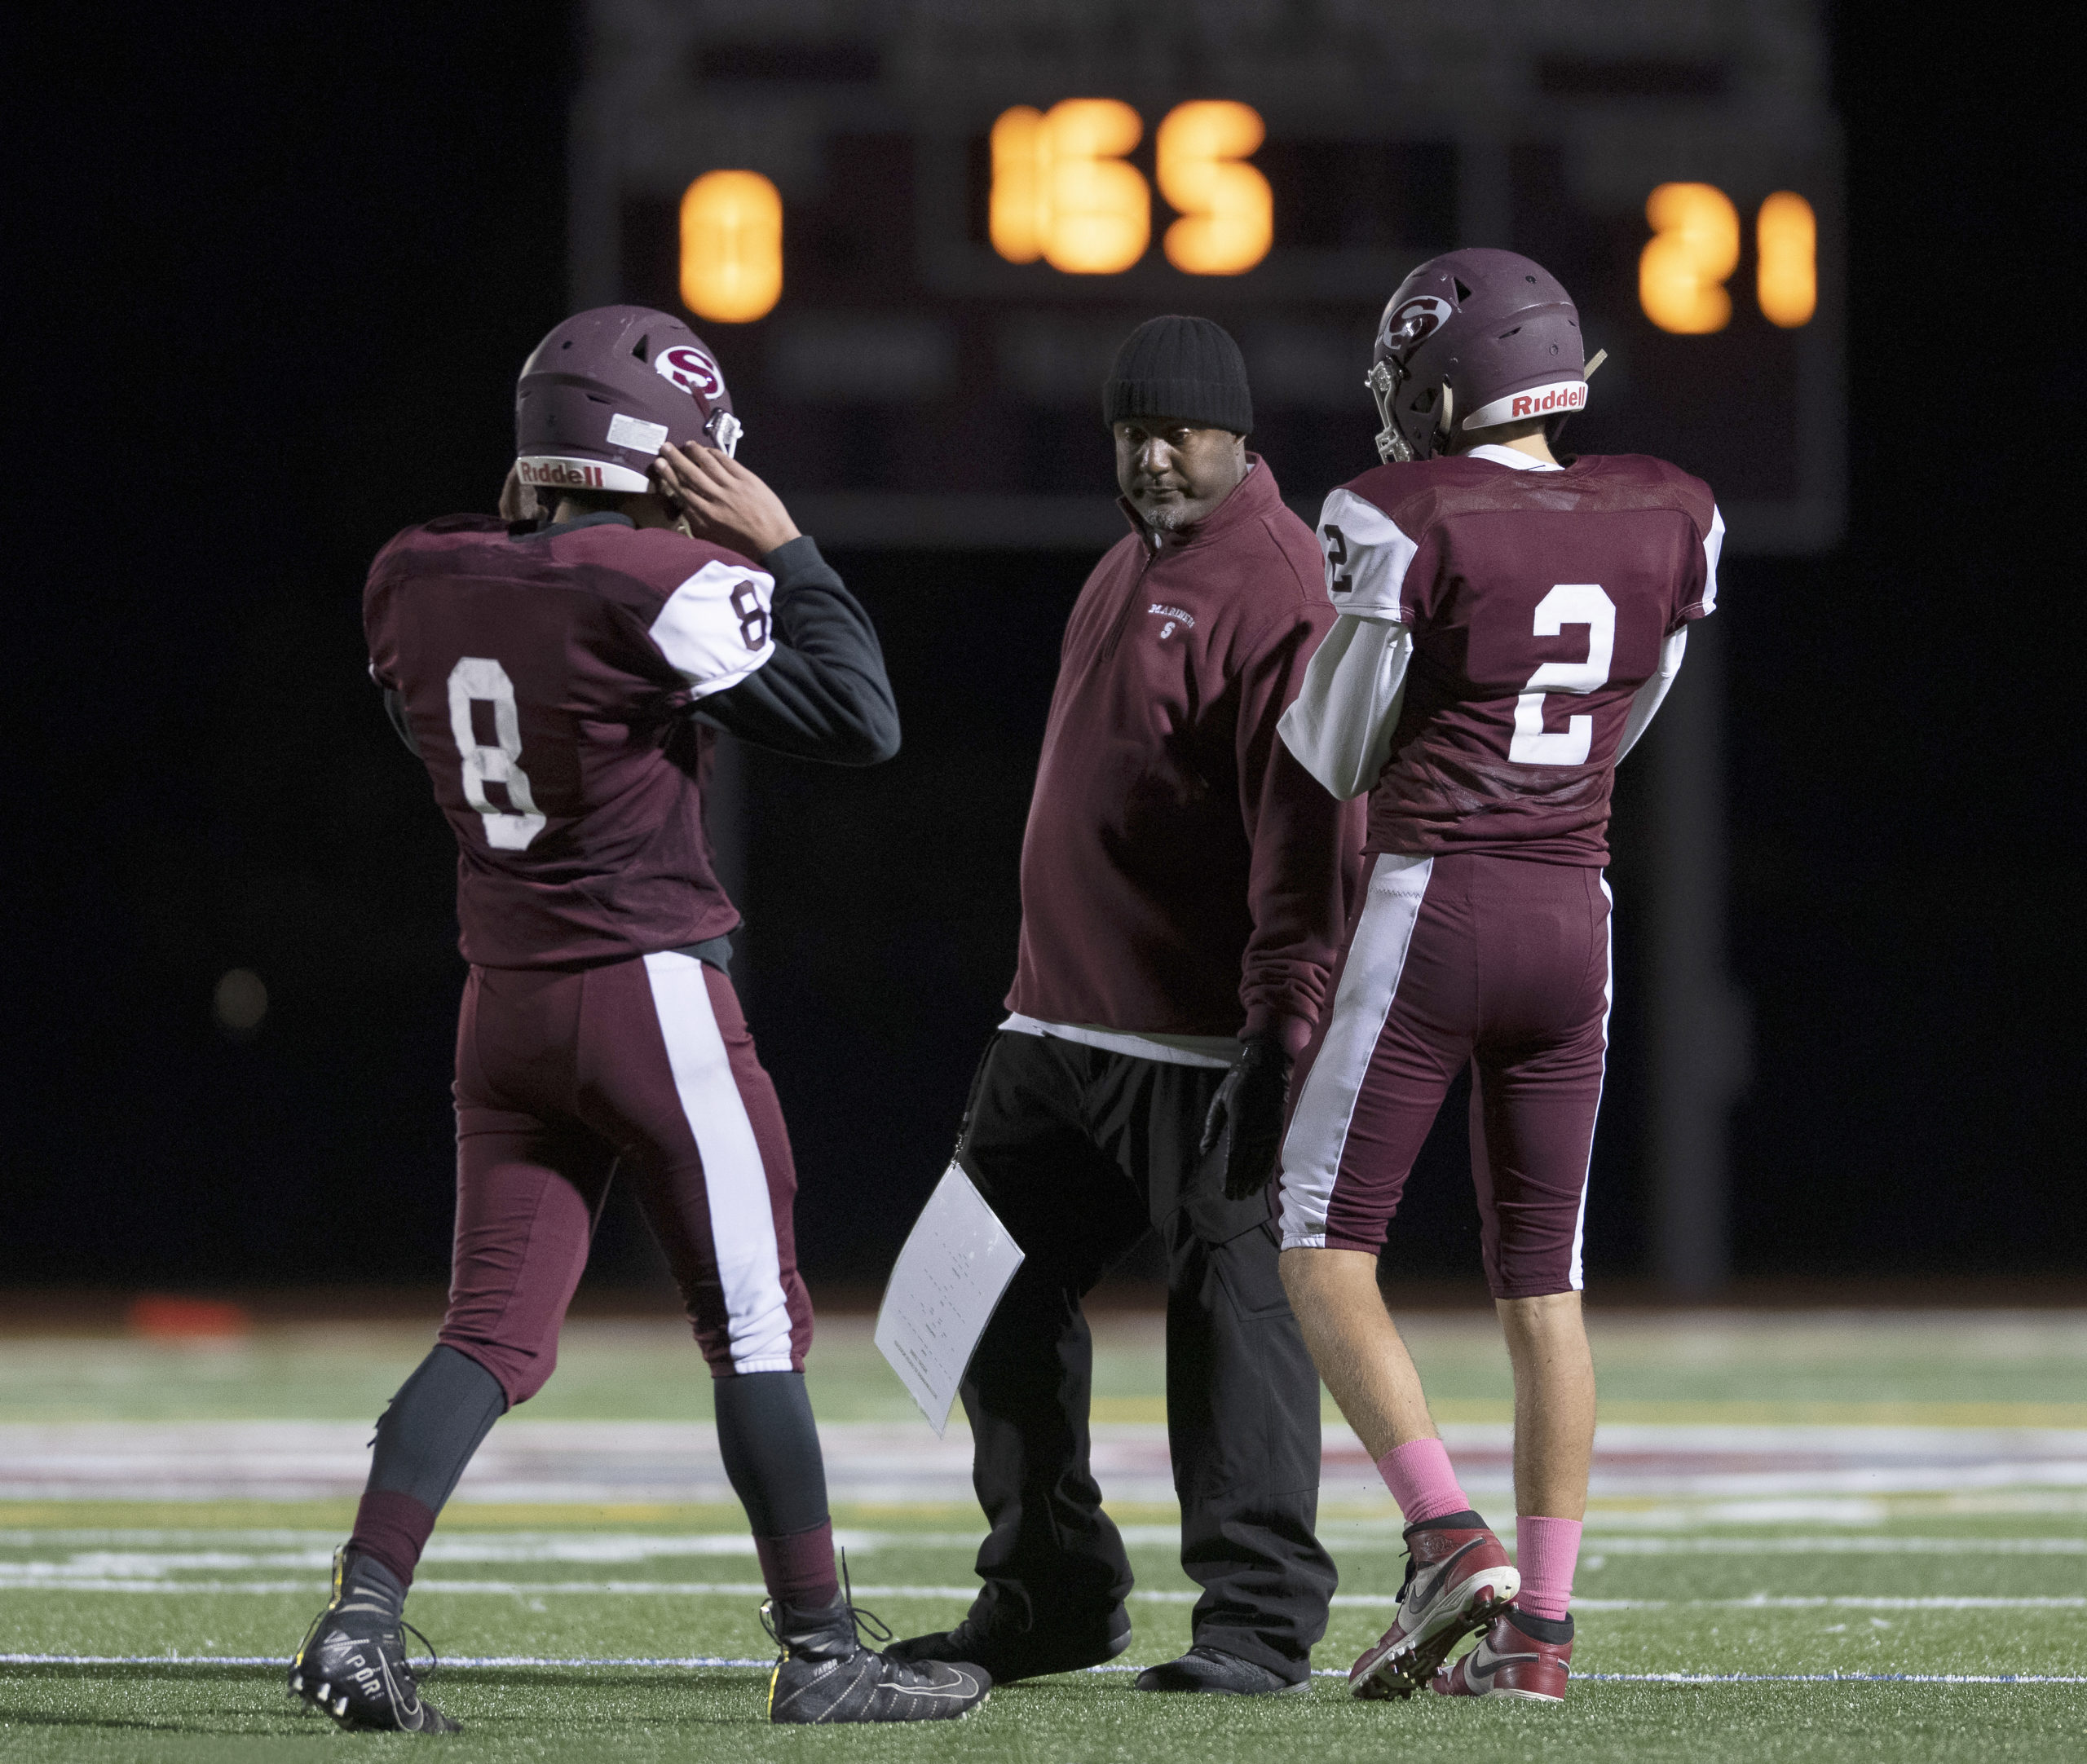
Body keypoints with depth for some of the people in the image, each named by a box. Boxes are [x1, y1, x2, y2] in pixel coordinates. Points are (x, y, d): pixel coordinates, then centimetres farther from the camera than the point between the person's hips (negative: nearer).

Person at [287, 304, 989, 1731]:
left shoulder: (420, 583, 2)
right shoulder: (664, 588, -16)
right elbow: (862, 724, -12)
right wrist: (782, 552, -6)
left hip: (506, 1008, 6)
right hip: (656, 997, -6)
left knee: (494, 1331, 7)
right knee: (757, 1333, 4)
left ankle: (363, 1615, -8)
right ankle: (822, 1653, 10)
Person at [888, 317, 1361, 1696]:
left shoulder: (1276, 590, -15)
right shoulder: (1137, 568, 17)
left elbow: (1307, 837, -21)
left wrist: (1285, 1028, -26)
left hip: (1206, 1040, -10)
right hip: (1059, 1023, 10)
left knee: (1235, 1310, -5)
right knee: (1002, 1294, 12)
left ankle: (1261, 1619, 0)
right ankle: (1049, 1598, 21)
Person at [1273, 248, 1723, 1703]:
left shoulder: (1411, 529, -11)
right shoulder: (1668, 527, 5)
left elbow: (1331, 761, -2)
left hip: (1433, 909, -5)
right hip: (1578, 915, 5)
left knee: (1326, 1256, 3)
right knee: (1543, 1279, 10)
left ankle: (1450, 1540, -14)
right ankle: (1541, 1623, 6)